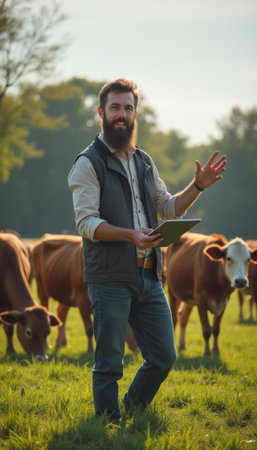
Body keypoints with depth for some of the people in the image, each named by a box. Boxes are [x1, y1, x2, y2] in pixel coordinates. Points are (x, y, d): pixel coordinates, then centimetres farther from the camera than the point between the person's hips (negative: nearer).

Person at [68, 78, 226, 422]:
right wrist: (130, 235, -27)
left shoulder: (144, 162, 18)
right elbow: (87, 222, -13)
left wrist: (198, 186, 8)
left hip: (149, 277, 7)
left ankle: (133, 412, 29)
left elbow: (169, 209, 23)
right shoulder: (88, 163, -5)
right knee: (109, 364, -2)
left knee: (164, 357, 9)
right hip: (110, 279, -7)